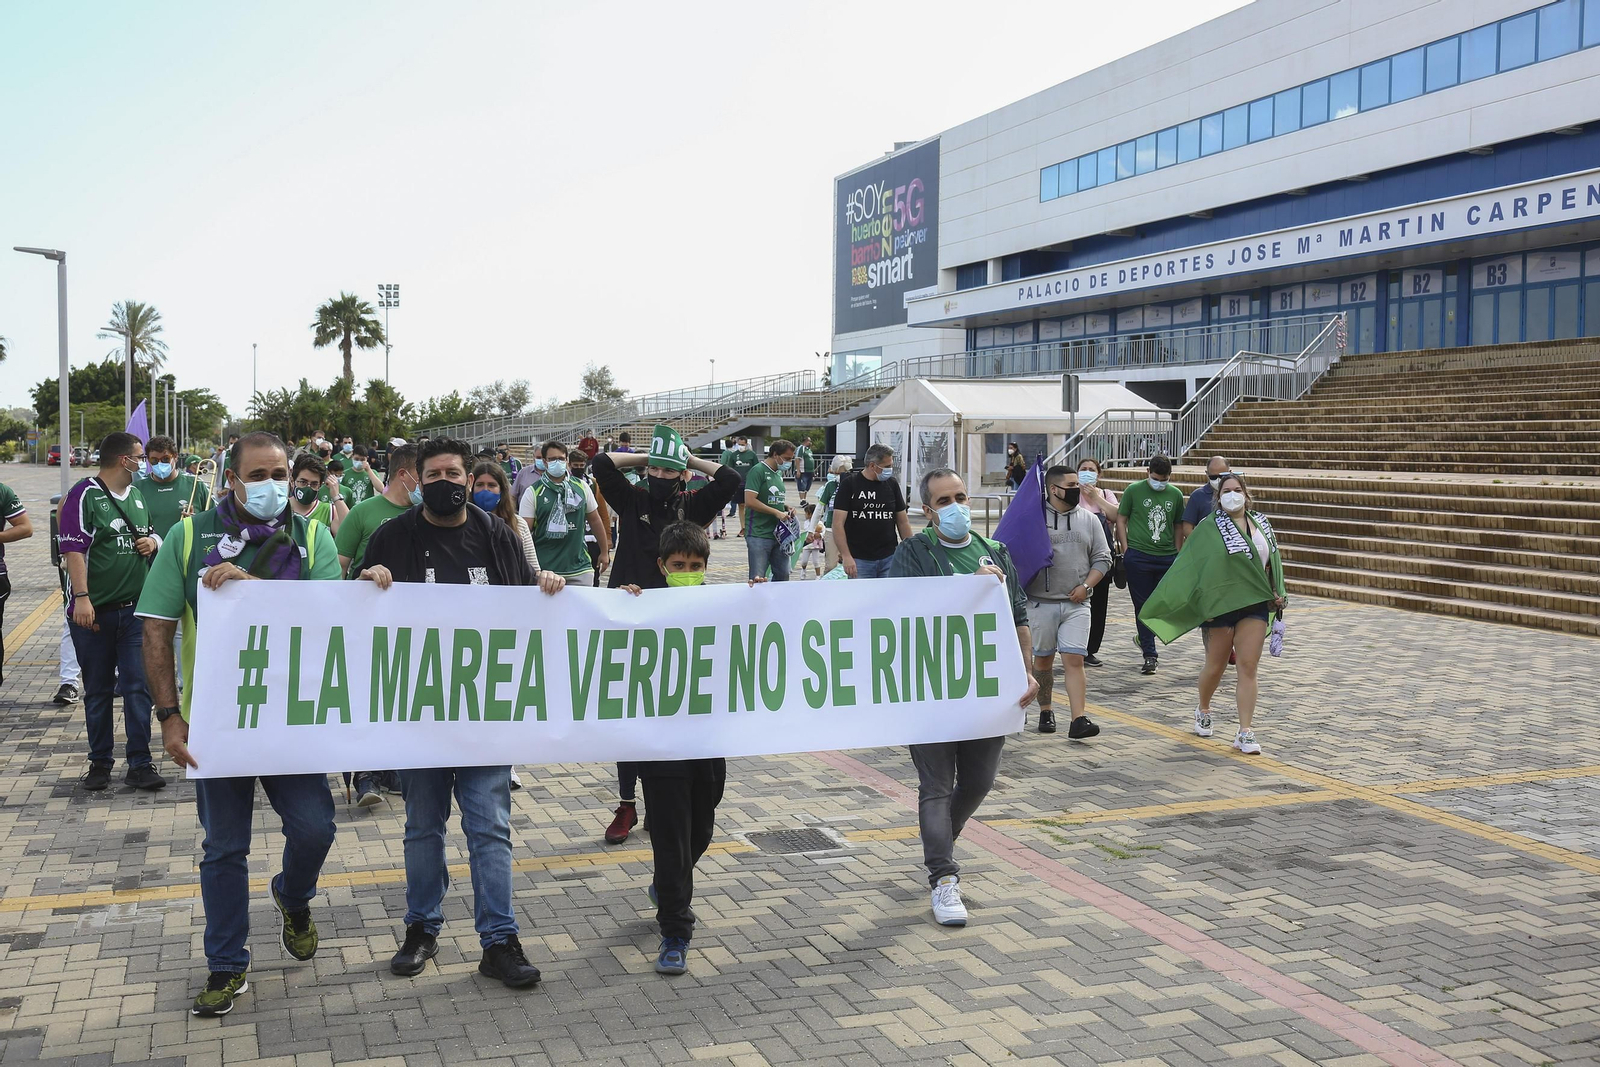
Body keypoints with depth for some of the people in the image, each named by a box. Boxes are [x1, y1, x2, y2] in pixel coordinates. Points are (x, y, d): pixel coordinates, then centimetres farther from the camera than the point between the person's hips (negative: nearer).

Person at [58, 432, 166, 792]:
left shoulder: (137, 495, 13)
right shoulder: (84, 495, -7)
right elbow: (74, 549, -14)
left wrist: (153, 541, 3)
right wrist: (81, 599, -22)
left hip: (136, 609, 4)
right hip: (95, 611, -4)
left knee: (138, 687, 0)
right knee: (98, 691, 8)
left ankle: (140, 763, 5)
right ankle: (99, 762, 19)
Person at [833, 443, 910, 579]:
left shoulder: (892, 484, 9)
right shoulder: (849, 485, -3)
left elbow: (903, 522, 14)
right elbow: (838, 524, -8)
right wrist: (846, 556, -16)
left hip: (890, 558, 3)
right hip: (859, 560, -3)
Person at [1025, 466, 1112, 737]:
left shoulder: (1089, 519, 9)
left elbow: (1102, 559, 11)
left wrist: (1086, 586, -3)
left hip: (1077, 604, 1)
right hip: (1041, 602, -1)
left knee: (1074, 660, -7)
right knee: (1043, 659, 9)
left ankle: (1078, 720, -10)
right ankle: (1045, 712, 26)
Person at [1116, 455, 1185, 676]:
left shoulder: (1175, 494, 8)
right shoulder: (1134, 490, 0)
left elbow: (1177, 525, 17)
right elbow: (1121, 519, 4)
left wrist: (1177, 553, 12)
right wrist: (1125, 550, -3)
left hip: (1167, 558, 3)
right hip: (1139, 556, -3)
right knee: (1143, 606, 1)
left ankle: (1144, 638, 32)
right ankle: (1149, 655, 6)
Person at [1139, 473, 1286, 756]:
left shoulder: (1261, 524, 8)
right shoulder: (1210, 527, -7)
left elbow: (1271, 562, 17)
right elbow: (1195, 566, -9)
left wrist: (1278, 595, 8)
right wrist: (1204, 604, -15)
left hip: (1254, 605, 3)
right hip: (1222, 603, -3)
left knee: (1248, 667, -3)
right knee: (1216, 666, 9)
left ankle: (1246, 732, -1)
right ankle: (1203, 710, 37)